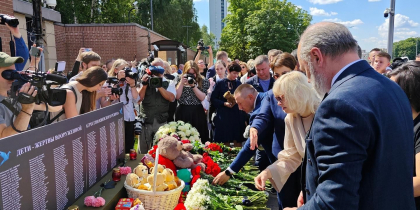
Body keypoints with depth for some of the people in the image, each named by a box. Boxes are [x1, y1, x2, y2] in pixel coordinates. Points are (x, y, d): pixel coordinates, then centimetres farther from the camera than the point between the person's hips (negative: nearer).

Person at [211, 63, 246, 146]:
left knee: (238, 142, 4)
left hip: (237, 116, 3)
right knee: (225, 142, 2)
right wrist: (224, 103, -16)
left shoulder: (238, 83, 9)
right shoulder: (220, 83, -1)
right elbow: (213, 99, -1)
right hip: (224, 116, -3)